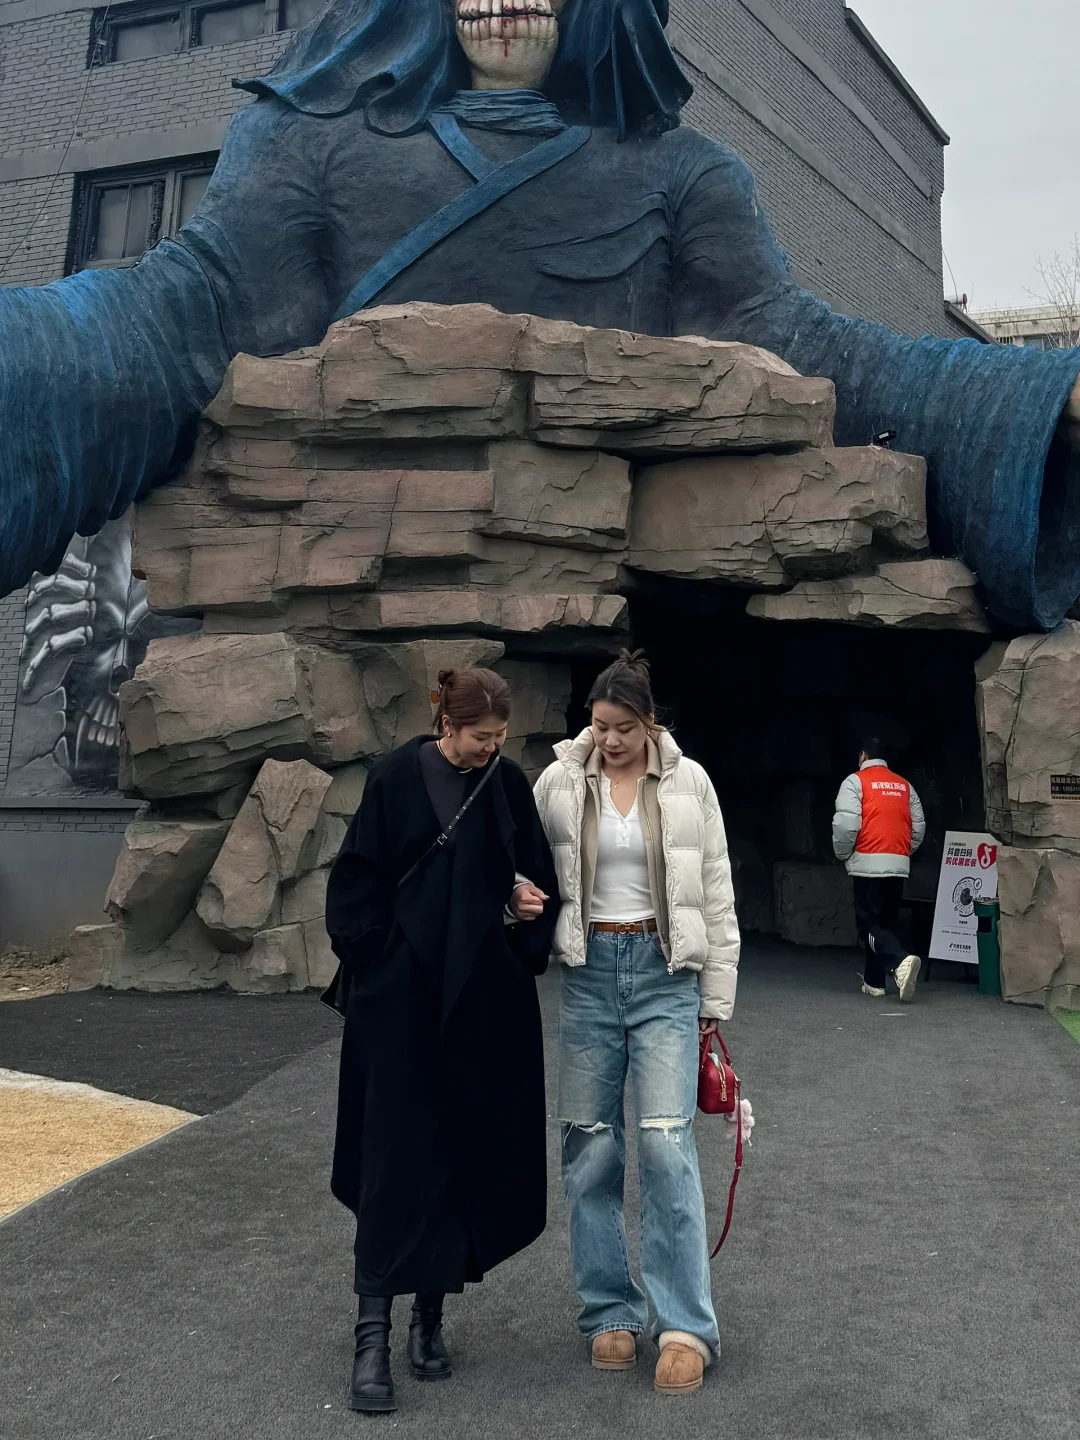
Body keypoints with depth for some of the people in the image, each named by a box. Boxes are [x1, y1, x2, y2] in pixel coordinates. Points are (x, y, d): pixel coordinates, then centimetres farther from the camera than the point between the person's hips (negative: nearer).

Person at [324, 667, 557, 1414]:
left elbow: (538, 872, 10)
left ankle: (432, 1313, 24)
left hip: (484, 995, 3)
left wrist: (526, 904, -10)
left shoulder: (509, 784, 3)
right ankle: (374, 1331, 7)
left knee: (472, 1151, 8)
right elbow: (358, 882, -4)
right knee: (398, 1155, -2)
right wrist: (379, 963, -8)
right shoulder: (398, 778, -6)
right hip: (404, 995, -3)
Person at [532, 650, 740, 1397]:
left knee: (666, 1143, -7)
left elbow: (716, 893, 4)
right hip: (589, 972, 2)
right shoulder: (559, 784, 0)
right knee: (590, 1148, 7)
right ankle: (611, 1311, 24)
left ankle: (686, 1326, 6)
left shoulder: (688, 783, -1)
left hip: (665, 972, -1)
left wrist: (716, 997, 4)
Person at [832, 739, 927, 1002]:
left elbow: (846, 823, -12)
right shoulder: (904, 785, 15)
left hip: (869, 863, -6)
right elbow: (919, 827, 13)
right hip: (899, 864, 6)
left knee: (870, 925, -4)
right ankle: (874, 981, 18)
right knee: (885, 924, 15)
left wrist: (843, 854, 4)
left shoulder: (856, 781, -2)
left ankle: (900, 962, -29)